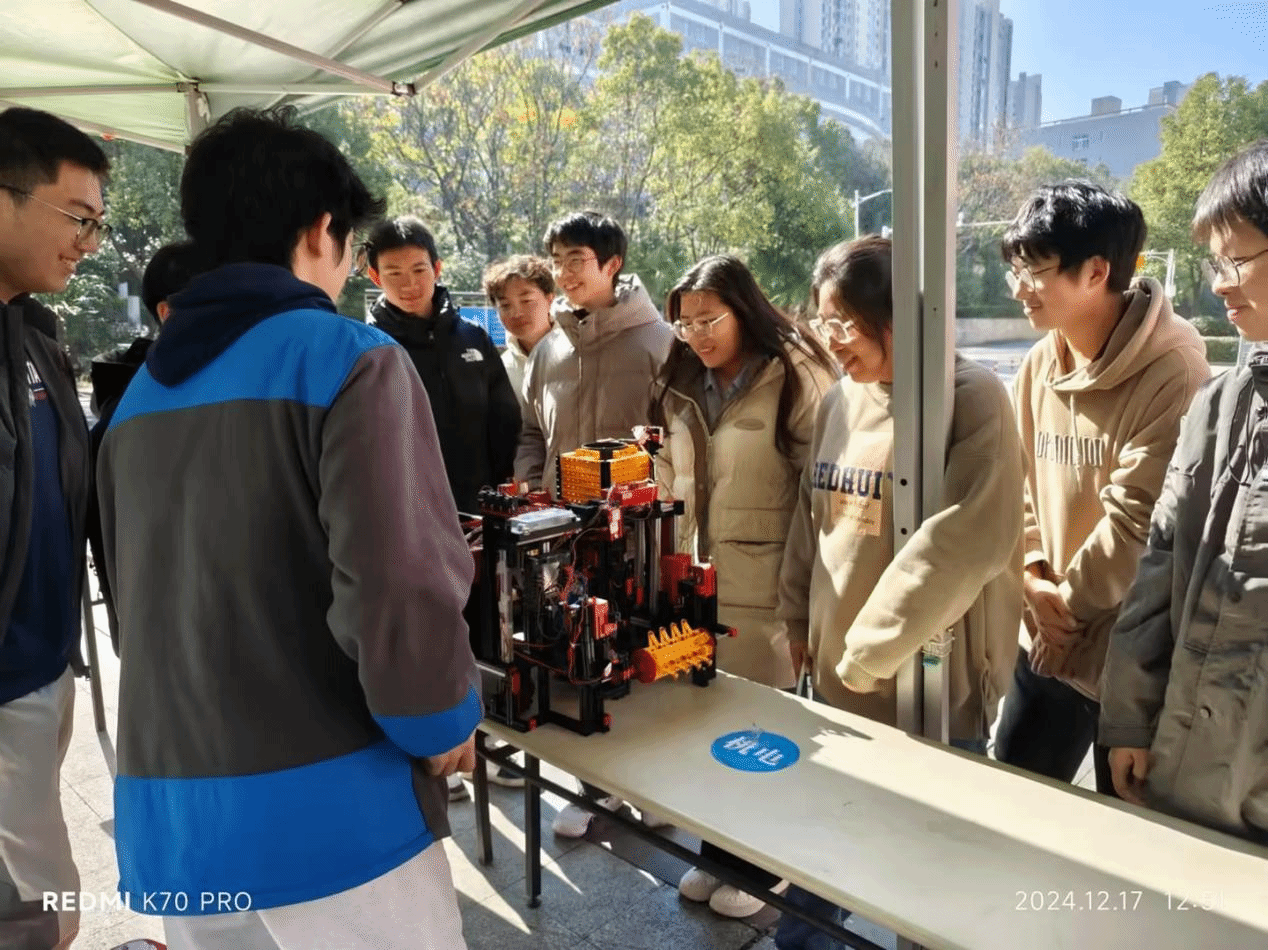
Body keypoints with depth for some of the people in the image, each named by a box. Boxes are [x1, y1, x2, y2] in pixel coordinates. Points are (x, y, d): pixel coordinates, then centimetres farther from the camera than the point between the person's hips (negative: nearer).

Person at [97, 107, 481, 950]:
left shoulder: (140, 395, 11)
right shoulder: (350, 361, -12)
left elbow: (140, 598, 17)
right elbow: (401, 589, -23)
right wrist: (446, 724, -5)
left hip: (165, 811, 7)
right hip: (327, 805, -7)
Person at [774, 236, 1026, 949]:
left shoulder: (972, 399, -14)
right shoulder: (840, 401, 7)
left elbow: (967, 540, -23)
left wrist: (871, 648, -19)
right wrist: (801, 621, 13)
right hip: (837, 674, 6)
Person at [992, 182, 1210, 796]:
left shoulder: (1171, 373, -19)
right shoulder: (1039, 363, 4)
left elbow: (1139, 519, -21)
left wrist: (1070, 596, -9)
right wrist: (1033, 576, -4)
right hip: (1045, 636, 7)